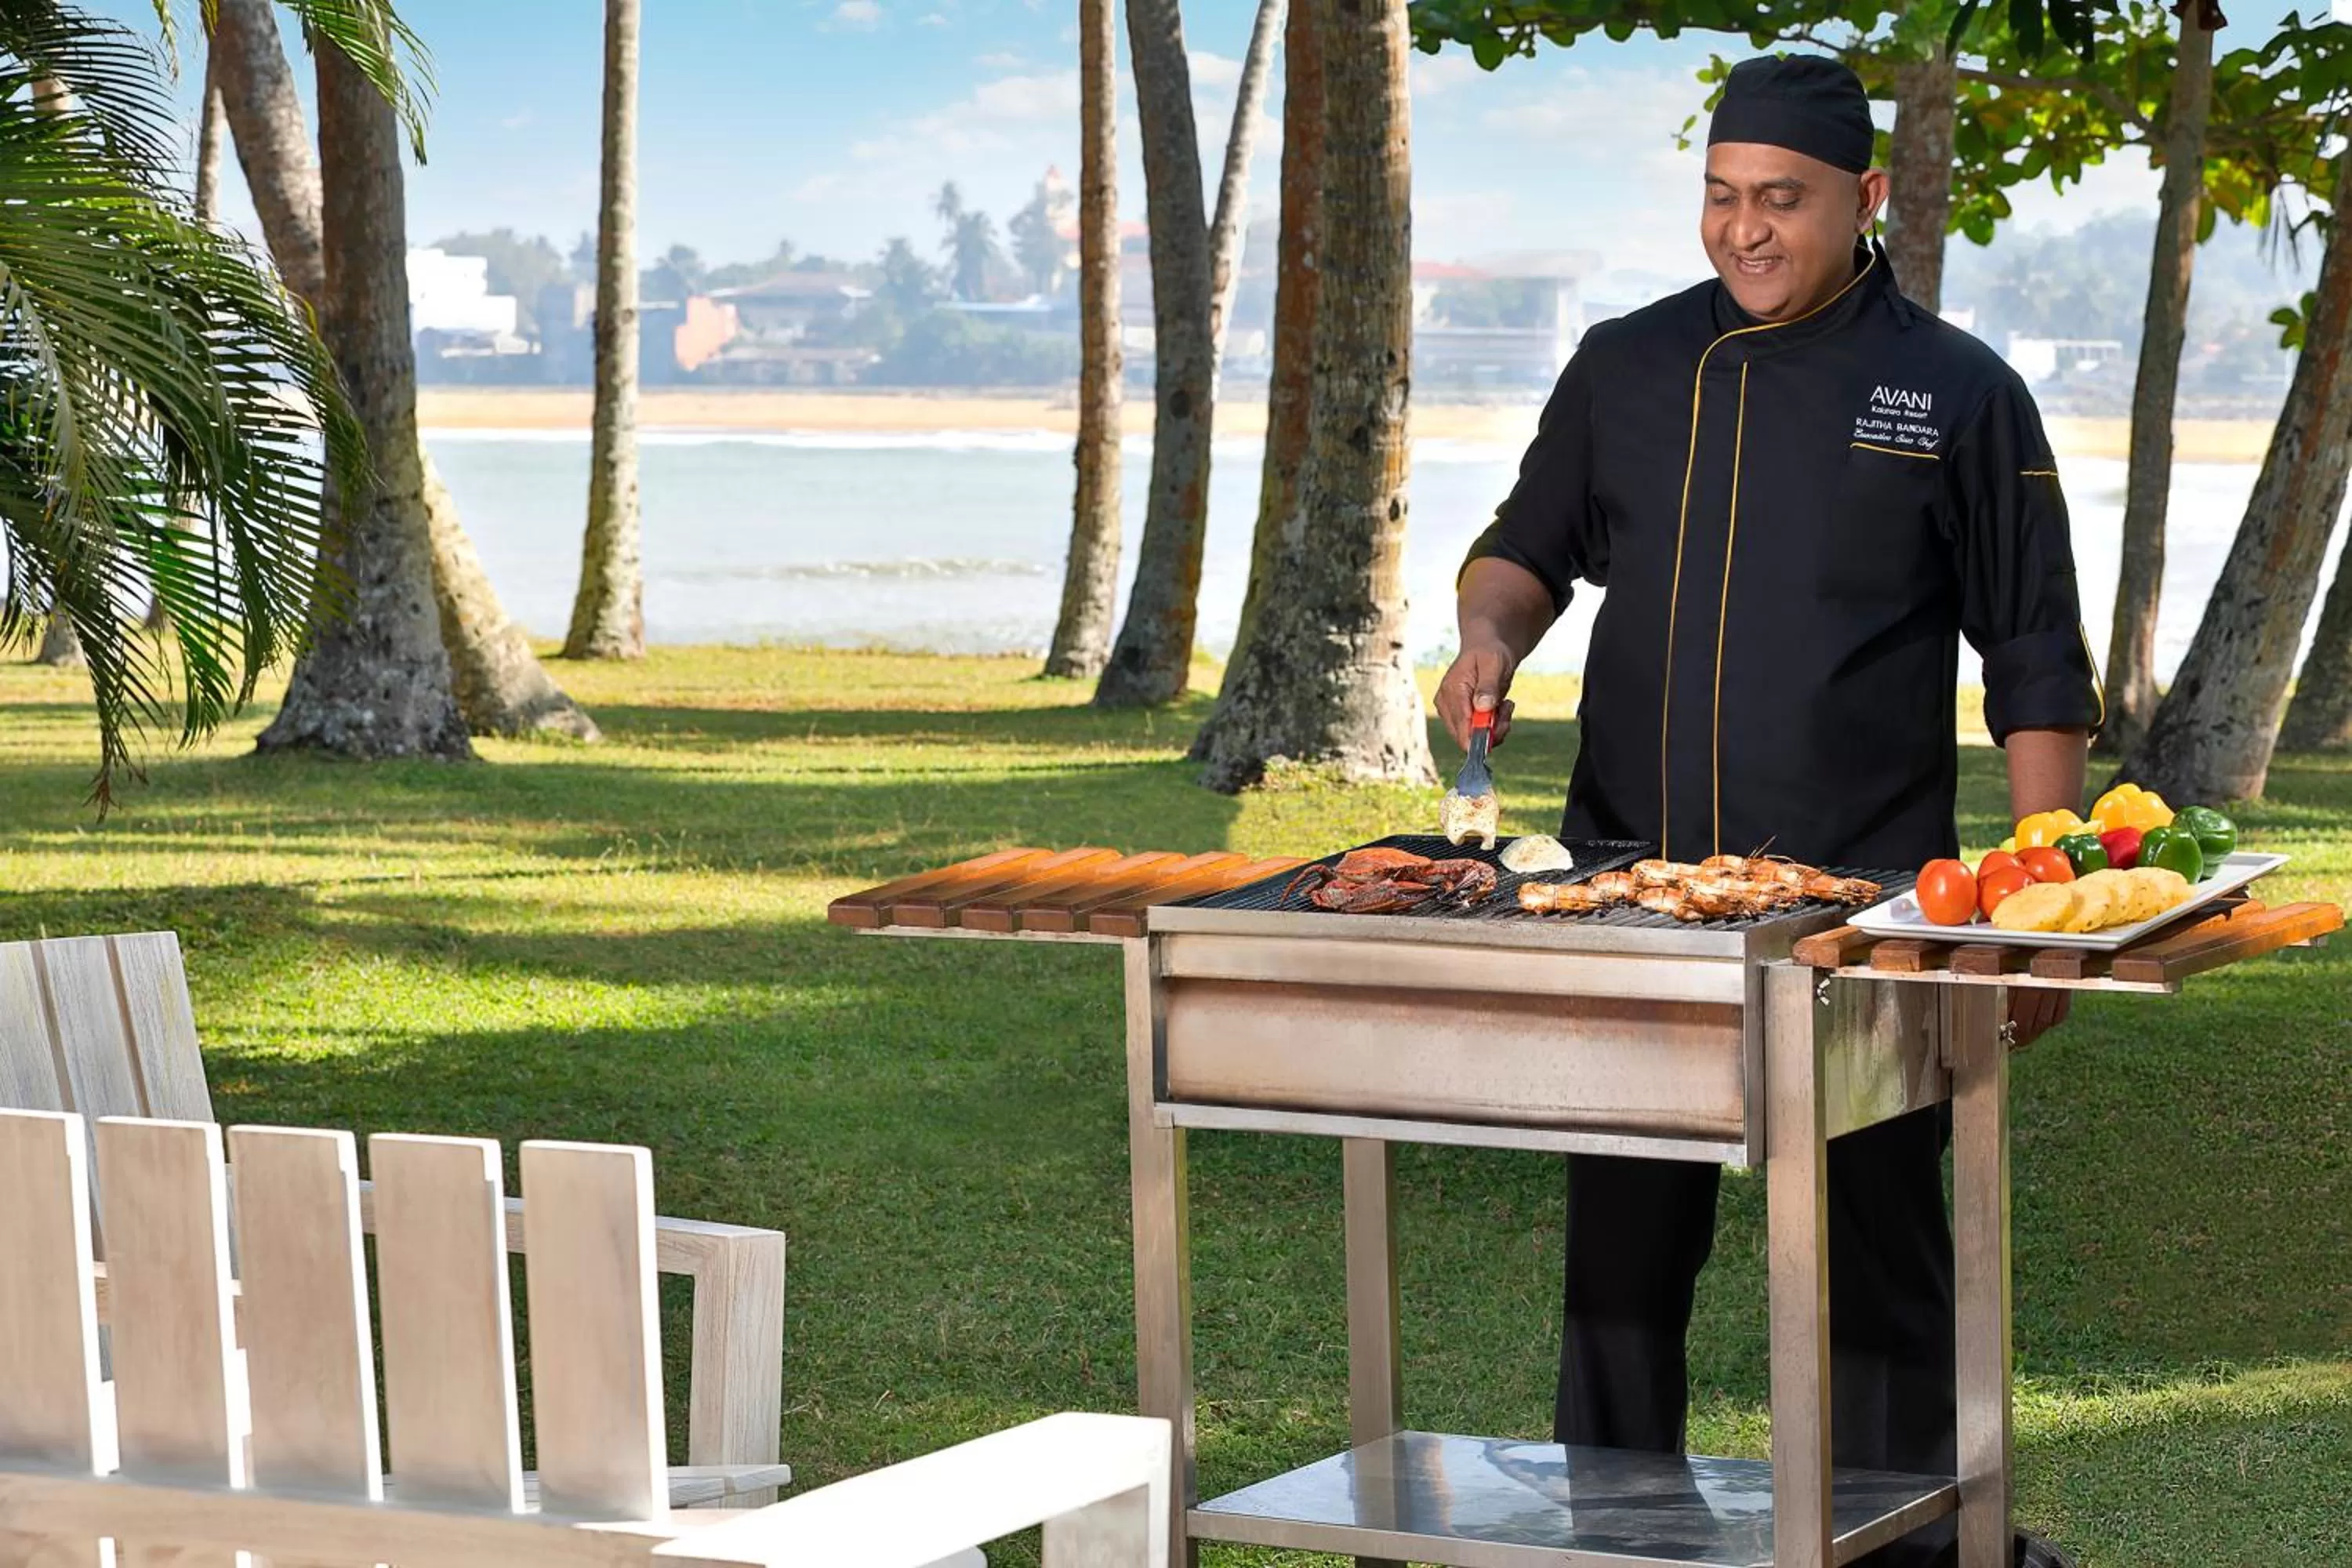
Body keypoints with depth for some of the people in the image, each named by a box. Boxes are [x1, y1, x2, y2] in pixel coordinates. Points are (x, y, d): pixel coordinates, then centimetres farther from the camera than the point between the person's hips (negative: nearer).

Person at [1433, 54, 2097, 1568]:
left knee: (1877, 1244, 3)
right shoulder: (1629, 368, 7)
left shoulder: (1957, 393, -1)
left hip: (1864, 903, -3)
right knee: (1623, 1243, 9)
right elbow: (1533, 546, 20)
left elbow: (2038, 669, 1)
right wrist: (1491, 631, -4)